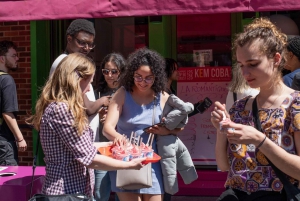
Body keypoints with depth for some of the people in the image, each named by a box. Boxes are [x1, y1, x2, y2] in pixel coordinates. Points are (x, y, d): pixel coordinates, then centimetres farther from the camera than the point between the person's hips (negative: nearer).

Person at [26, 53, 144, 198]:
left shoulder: (56, 106, 10)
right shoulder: (62, 109, -21)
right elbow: (89, 159, -20)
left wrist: (105, 144, 23)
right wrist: (130, 165, -11)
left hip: (65, 189, 10)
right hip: (68, 192, -10)